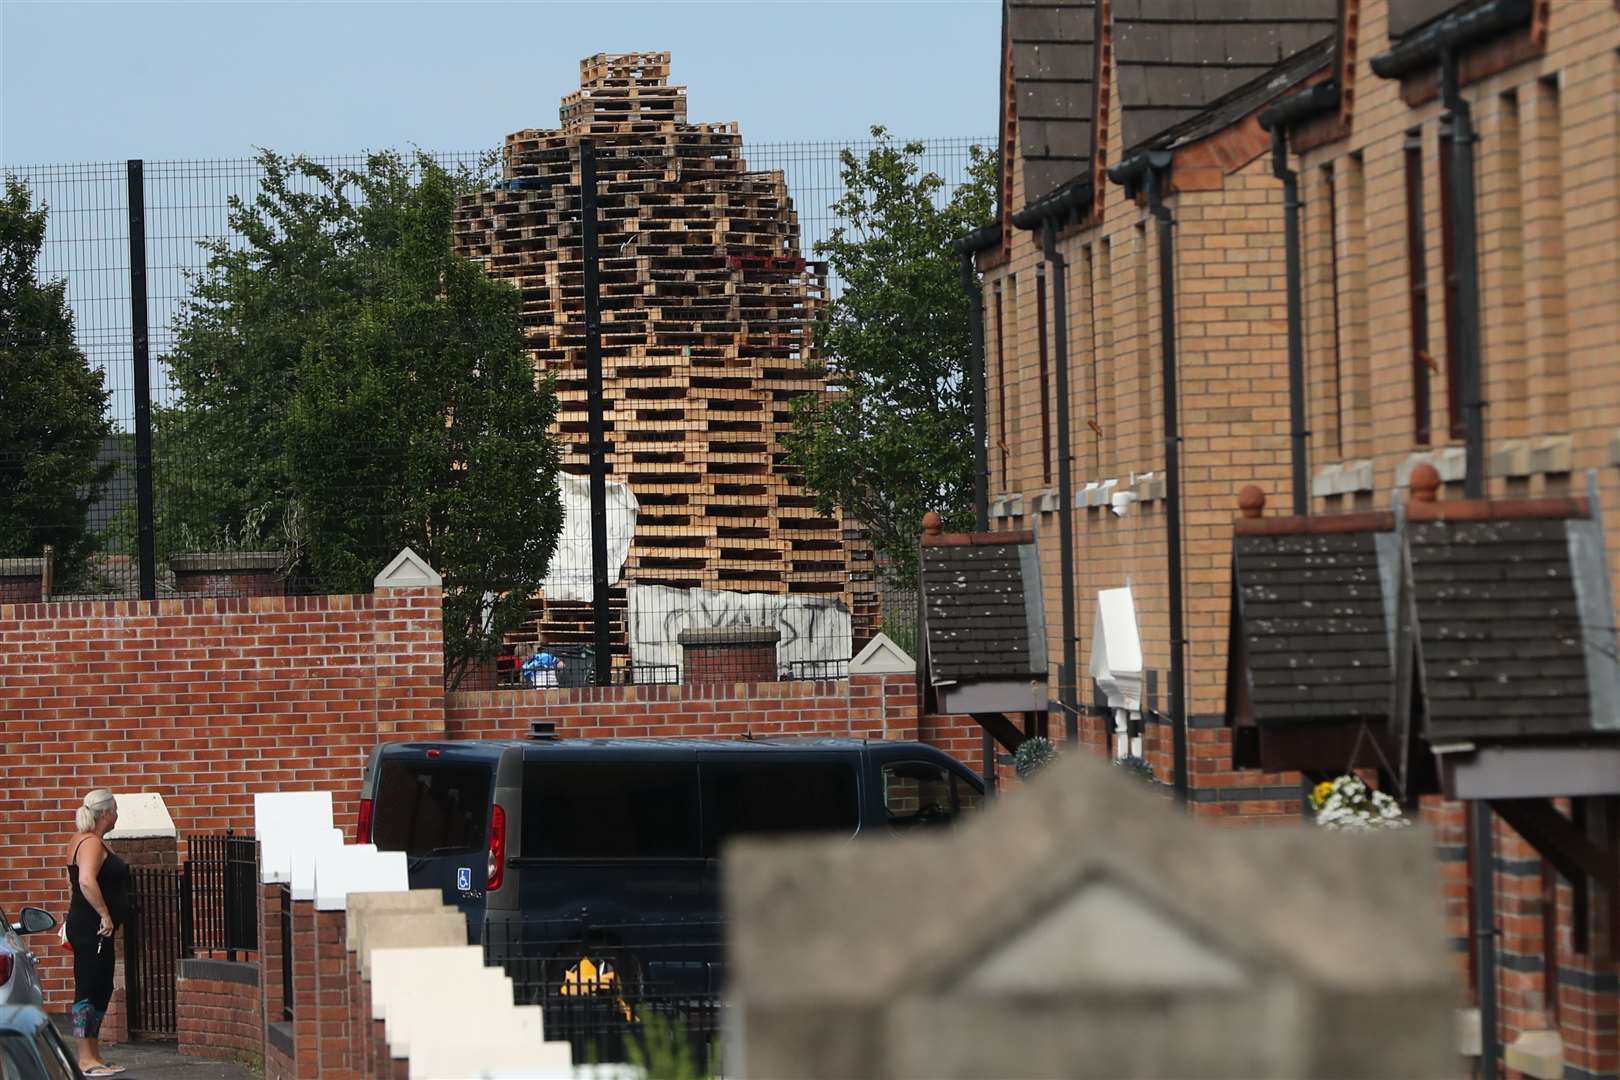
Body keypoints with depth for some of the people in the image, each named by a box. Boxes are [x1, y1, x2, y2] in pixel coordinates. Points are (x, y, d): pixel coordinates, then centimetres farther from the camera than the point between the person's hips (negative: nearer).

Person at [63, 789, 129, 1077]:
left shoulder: (80, 841, 16)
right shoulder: (92, 843, -16)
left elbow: (73, 880, 28)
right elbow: (87, 881, -31)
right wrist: (104, 914, -25)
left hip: (88, 927, 11)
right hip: (91, 929, -11)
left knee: (102, 990, 14)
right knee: (89, 989, -9)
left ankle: (94, 1055, 18)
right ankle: (86, 1058, -9)